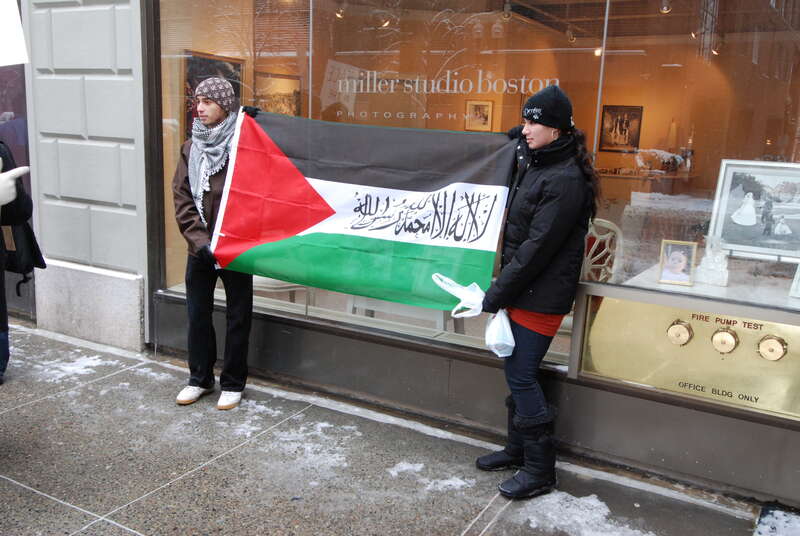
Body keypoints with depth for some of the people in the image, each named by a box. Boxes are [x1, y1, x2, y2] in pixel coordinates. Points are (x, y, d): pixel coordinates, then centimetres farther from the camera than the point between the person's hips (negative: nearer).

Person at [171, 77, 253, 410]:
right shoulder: (190, 148, 6)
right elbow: (182, 199, 3)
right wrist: (200, 241, -8)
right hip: (200, 249, 5)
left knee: (237, 317, 7)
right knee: (197, 315, 13)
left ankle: (232, 384, 22)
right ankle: (200, 378, 30)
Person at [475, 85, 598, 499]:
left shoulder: (565, 180, -19)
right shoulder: (532, 161, 9)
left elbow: (537, 247, -21)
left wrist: (496, 293, -17)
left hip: (541, 295, -9)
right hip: (523, 290, 9)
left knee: (520, 375, -3)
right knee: (518, 372, 16)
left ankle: (540, 469, 12)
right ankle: (518, 449, 32)